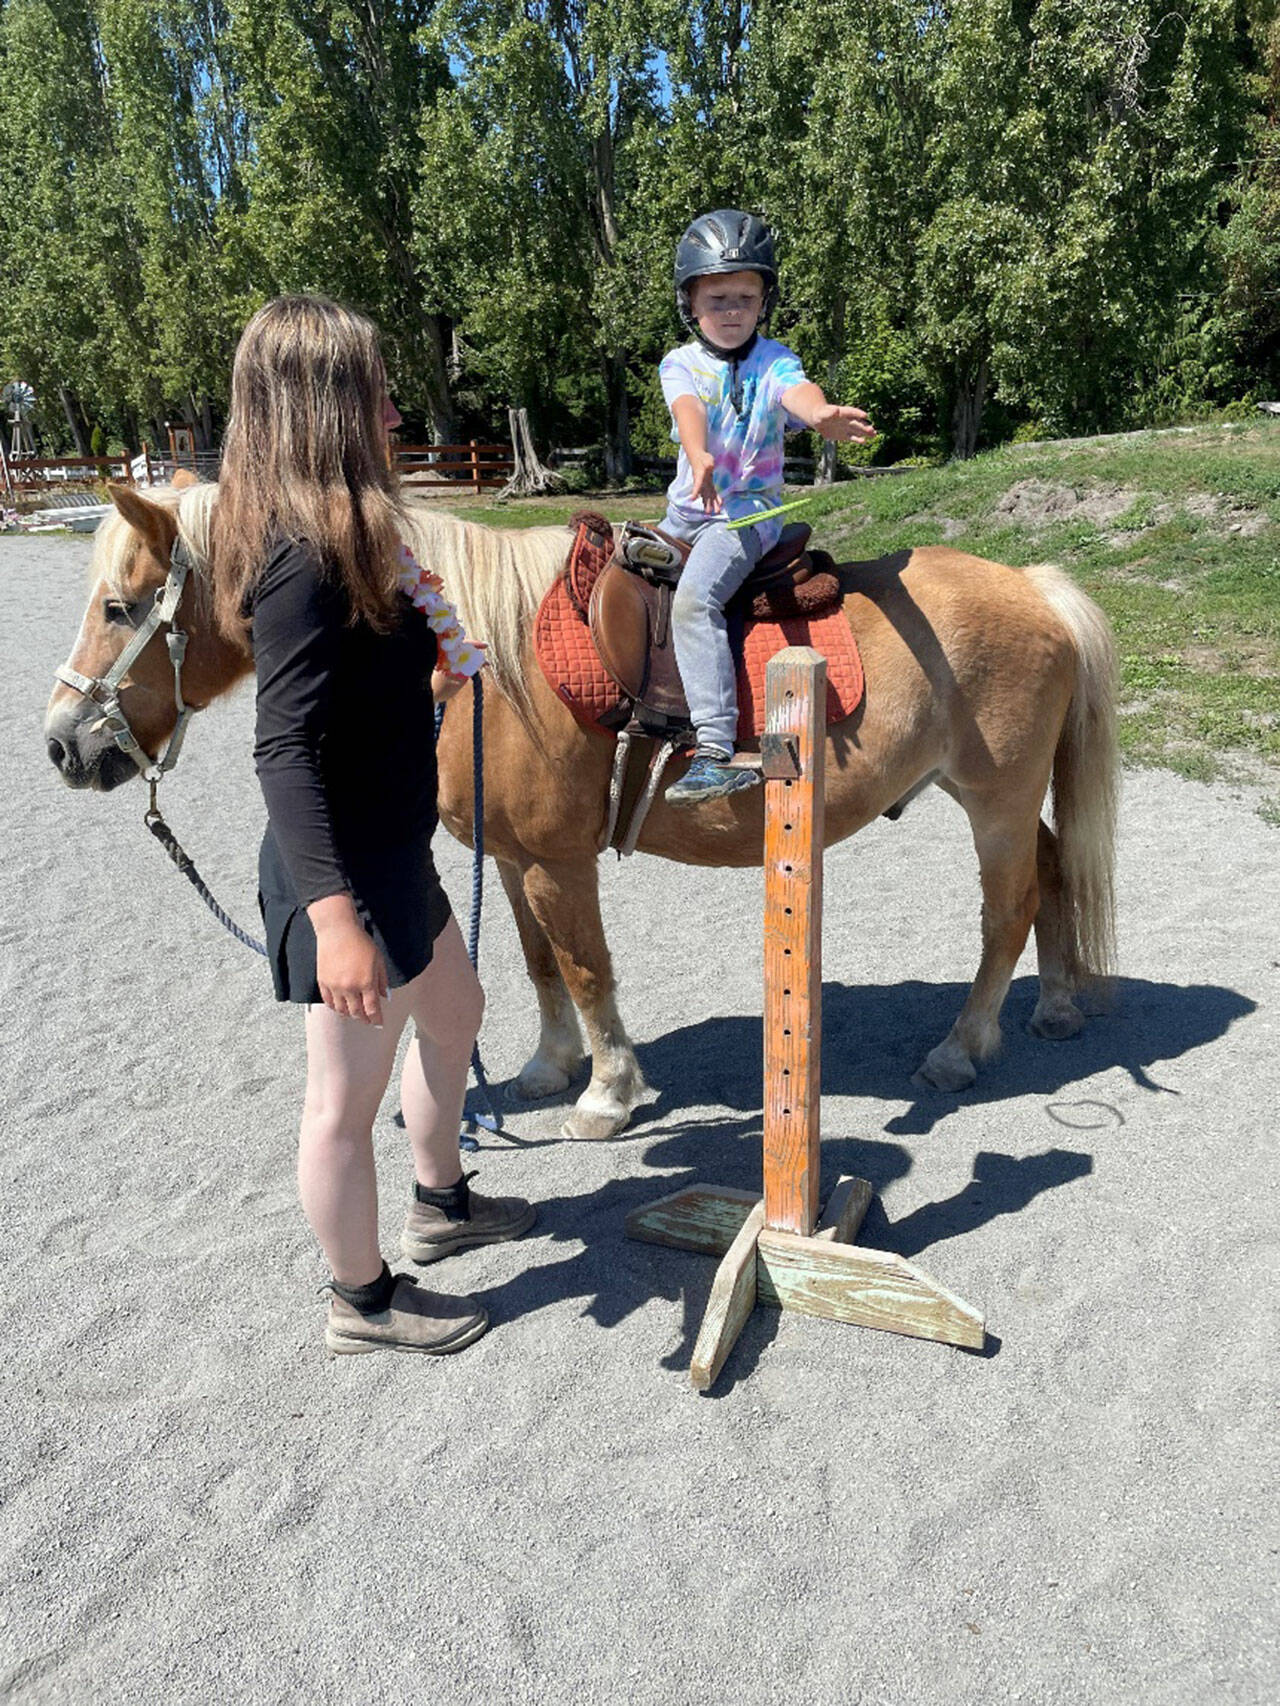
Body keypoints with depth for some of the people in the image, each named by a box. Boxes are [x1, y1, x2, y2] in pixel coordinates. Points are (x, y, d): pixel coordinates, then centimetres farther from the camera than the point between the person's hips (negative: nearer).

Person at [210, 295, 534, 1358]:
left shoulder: (333, 536, 7)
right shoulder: (308, 558, -24)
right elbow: (285, 751, -29)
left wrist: (420, 678, 25)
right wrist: (334, 917, -33)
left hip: (388, 855, 11)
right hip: (344, 876, -11)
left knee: (454, 1012, 28)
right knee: (349, 1094, 8)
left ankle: (440, 1202, 50)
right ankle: (365, 1302, 30)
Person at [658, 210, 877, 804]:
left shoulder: (774, 362, -3)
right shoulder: (680, 364, 3)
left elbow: (798, 392, -26)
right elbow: (686, 408, -21)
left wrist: (825, 416, -52)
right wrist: (699, 457, -44)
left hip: (750, 510, -6)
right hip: (686, 509, 6)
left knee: (693, 600, -29)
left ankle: (716, 750, -36)